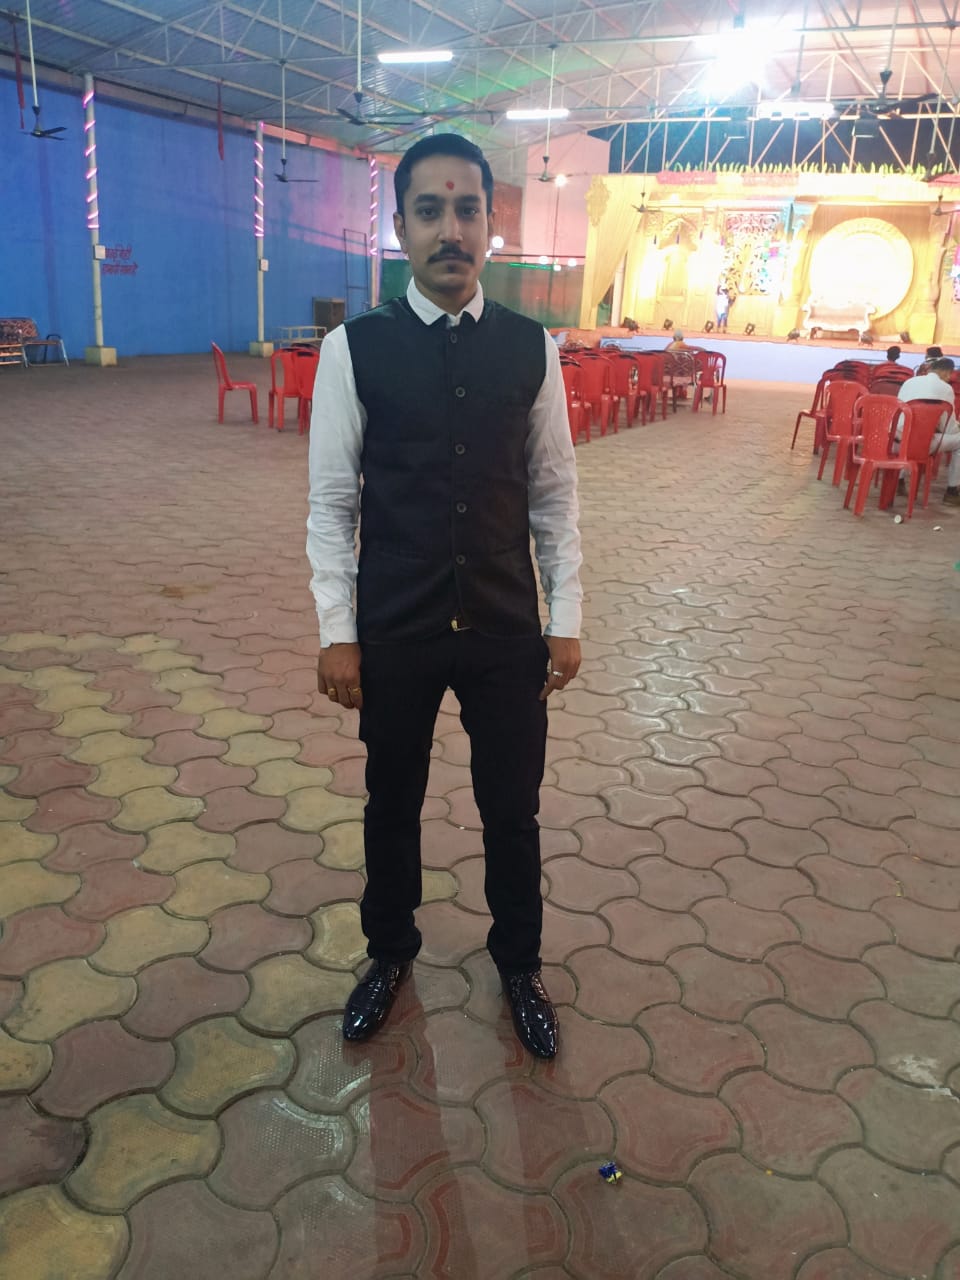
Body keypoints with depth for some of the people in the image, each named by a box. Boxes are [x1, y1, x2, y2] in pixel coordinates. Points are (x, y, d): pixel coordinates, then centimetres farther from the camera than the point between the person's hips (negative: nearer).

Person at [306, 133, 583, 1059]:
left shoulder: (531, 348, -2)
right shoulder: (354, 349, -7)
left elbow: (554, 494, 2)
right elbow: (331, 502, -4)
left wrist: (566, 619, 0)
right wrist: (336, 632, -6)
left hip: (508, 629, 1)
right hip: (393, 630, -1)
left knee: (513, 808, 14)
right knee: (391, 802, 18)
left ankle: (518, 963, 41)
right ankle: (389, 952, 45)